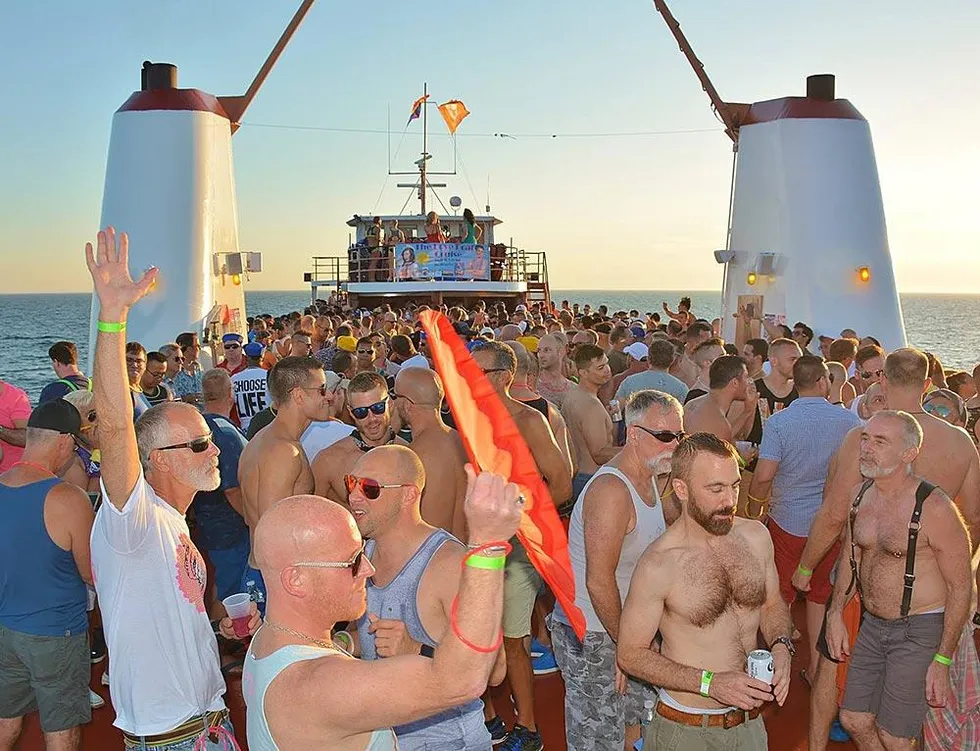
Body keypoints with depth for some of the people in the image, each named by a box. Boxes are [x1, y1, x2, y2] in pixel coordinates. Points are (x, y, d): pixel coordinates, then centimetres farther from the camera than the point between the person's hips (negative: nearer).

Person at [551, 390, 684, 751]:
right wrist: (624, 644, -18)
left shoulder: (653, 478, 4)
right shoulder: (611, 490, -27)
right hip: (591, 635, -9)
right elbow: (599, 581, -26)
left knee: (635, 721, 20)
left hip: (627, 624, 9)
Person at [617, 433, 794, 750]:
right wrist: (710, 683, -21)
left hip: (750, 722, 5)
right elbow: (630, 655, -13)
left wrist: (780, 645, -10)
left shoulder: (756, 536, -4)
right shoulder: (657, 566, -21)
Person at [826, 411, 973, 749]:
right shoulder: (861, 496, 0)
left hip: (919, 630, -6)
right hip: (872, 624, 7)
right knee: (854, 721, 14)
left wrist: (942, 661, -13)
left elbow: (961, 587, -14)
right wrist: (836, 613, 4)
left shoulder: (934, 508, -21)